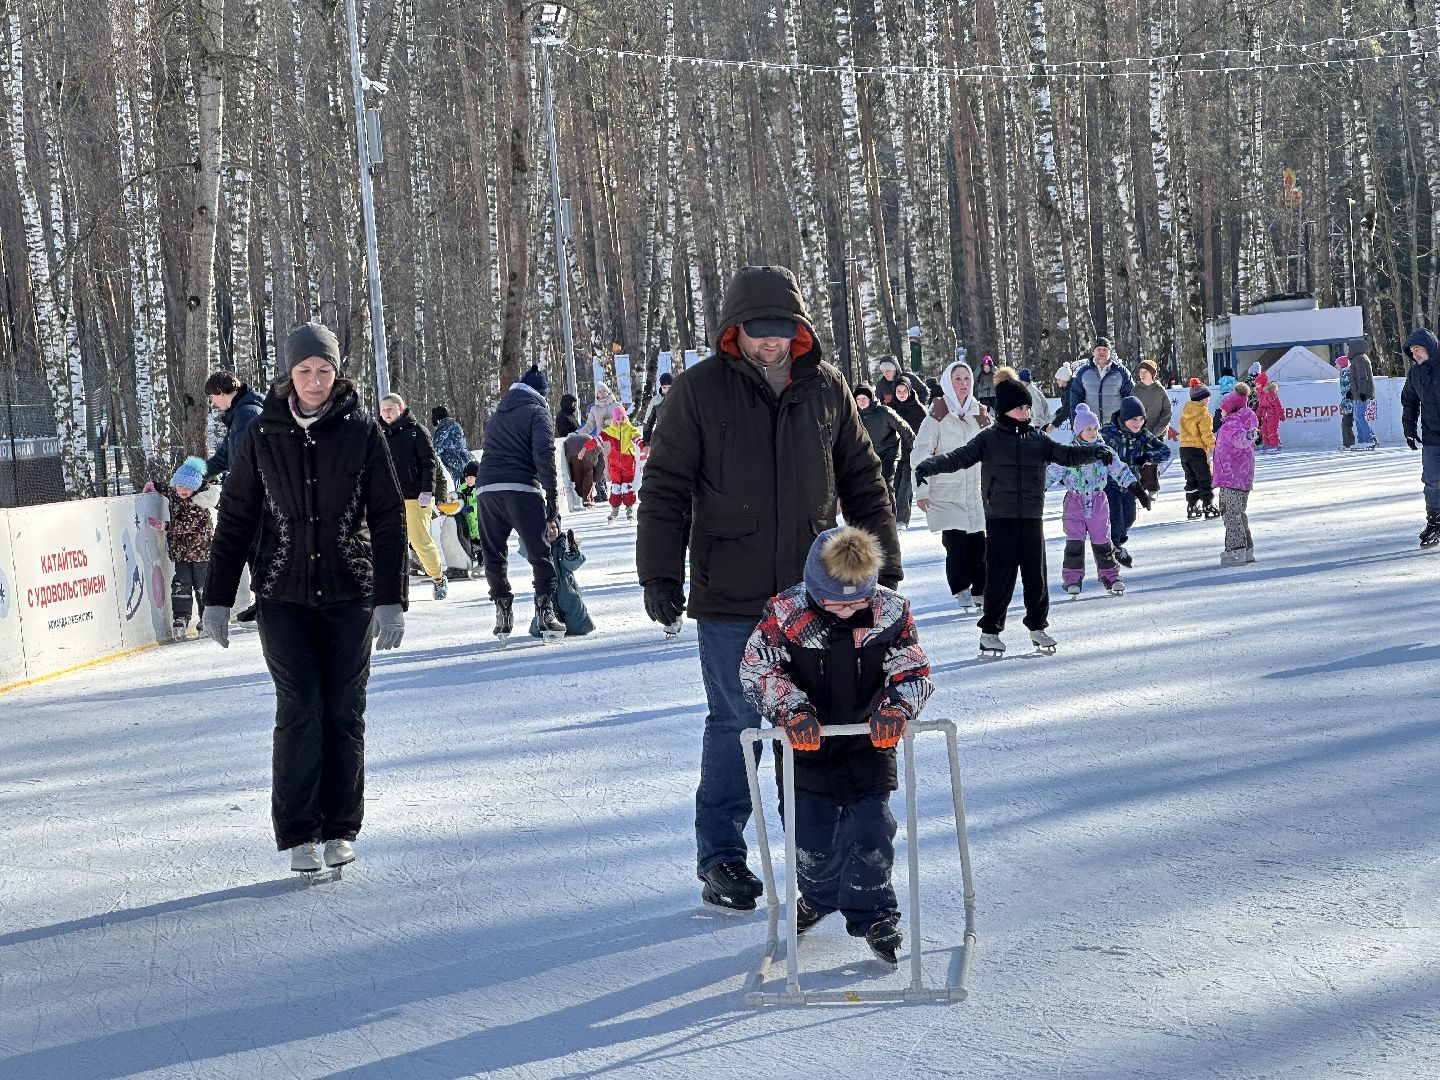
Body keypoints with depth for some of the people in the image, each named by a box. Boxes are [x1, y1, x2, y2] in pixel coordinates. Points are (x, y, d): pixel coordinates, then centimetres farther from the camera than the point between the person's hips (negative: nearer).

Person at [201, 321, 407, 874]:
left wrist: (391, 600, -4)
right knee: (300, 709, -8)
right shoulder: (264, 436, 1)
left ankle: (340, 829, 13)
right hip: (284, 596, 0)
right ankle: (297, 834, 1)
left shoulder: (362, 432, -1)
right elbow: (235, 519, 7)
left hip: (349, 595, 0)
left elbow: (389, 519, 1)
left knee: (344, 711, 2)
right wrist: (217, 599, 5)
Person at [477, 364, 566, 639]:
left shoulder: (498, 413, 25)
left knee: (494, 555, 11)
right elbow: (545, 456, -7)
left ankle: (503, 615, 10)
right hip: (522, 490, -5)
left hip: (487, 490, 5)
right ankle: (545, 611, -2)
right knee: (540, 554, 2)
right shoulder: (536, 411, 5)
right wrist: (552, 499, -9)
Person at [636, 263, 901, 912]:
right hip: (730, 600, -3)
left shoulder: (825, 387, 6)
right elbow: (665, 487, -1)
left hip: (816, 593, 3)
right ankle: (721, 856, 13)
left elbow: (861, 477, 15)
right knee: (736, 724, 1)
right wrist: (660, 573, -6)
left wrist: (884, 562, 12)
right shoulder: (700, 390, -3)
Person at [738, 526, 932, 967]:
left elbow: (913, 670, -4)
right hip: (808, 747, 0)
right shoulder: (785, 614, -15)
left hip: (869, 744, 0)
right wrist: (791, 710, -27)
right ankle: (819, 896, 34)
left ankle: (872, 915, 8)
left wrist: (896, 706, -24)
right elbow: (757, 668, -12)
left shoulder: (891, 613, -10)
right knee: (811, 837, 6)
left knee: (869, 831, -6)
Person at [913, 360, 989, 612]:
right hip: (945, 491, -4)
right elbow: (921, 453, -7)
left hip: (975, 490, 4)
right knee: (955, 540, -13)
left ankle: (979, 590, 11)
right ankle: (961, 591, -6)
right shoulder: (938, 414, -5)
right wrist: (922, 490, -12)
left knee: (977, 542, 1)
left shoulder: (979, 413, 11)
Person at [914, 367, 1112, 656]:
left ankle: (1037, 626, 21)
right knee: (1000, 575, -3)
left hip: (1032, 518, 3)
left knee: (1036, 574, 7)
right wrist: (928, 466, -22)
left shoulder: (1037, 439, 10)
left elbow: (1066, 455, 9)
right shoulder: (989, 439, 0)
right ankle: (990, 631, 6)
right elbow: (958, 458, -6)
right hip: (1000, 518, -3)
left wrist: (1095, 452, -8)